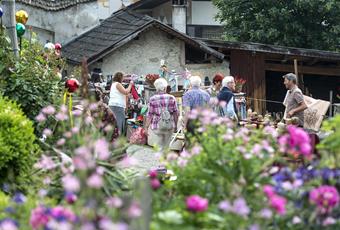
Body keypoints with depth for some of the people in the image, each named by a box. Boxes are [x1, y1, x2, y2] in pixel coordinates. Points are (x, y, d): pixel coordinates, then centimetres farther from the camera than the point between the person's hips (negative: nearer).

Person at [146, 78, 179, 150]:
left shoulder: (152, 99, -7)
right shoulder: (172, 98, -1)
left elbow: (149, 115, -5)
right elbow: (176, 113, 5)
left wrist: (146, 126, 5)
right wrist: (175, 125, 18)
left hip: (156, 126, -3)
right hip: (169, 126, 3)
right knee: (166, 147, 13)